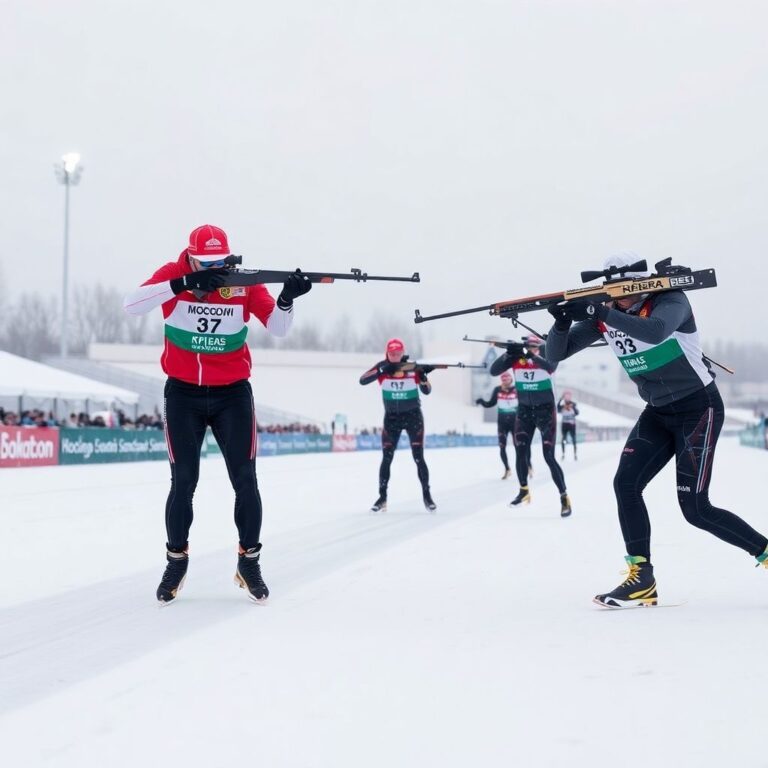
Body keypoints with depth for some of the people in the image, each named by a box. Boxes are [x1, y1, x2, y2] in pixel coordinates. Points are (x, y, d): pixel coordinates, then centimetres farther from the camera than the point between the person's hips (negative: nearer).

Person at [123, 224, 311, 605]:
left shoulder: (244, 282, -7)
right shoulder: (174, 274, -11)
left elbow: (278, 327, -7)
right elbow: (131, 305, -27)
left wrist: (287, 298, -28)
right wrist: (185, 284, -36)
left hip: (232, 393, 1)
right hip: (183, 393, -1)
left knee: (245, 480, 1)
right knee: (183, 482, 2)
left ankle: (249, 562, 17)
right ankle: (176, 562, 19)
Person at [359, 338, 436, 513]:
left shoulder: (413, 367, -10)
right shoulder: (382, 367, -8)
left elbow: (427, 391, -6)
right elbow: (362, 380, -23)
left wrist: (422, 376, -26)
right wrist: (382, 371, -35)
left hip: (413, 416, -1)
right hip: (391, 417, 1)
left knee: (418, 458, -4)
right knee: (387, 458, -2)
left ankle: (427, 495, 7)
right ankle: (382, 497, 6)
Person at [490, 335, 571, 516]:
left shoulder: (547, 356, -15)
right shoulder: (516, 357, -8)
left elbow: (551, 366, -38)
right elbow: (494, 371, -16)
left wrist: (533, 356, -51)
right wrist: (509, 354, -30)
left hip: (545, 411, -3)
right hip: (524, 411, 4)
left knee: (549, 456, -11)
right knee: (520, 453, 6)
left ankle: (564, 498, -4)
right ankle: (524, 491, 29)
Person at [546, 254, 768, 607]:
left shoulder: (670, 300, -20)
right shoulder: (605, 316, -4)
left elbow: (656, 331, -43)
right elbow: (556, 354, -7)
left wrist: (602, 314, -48)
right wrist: (562, 322, -28)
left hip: (699, 408, -6)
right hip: (658, 412, 6)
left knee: (695, 507, -11)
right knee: (626, 483, -11)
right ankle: (641, 579, -5)